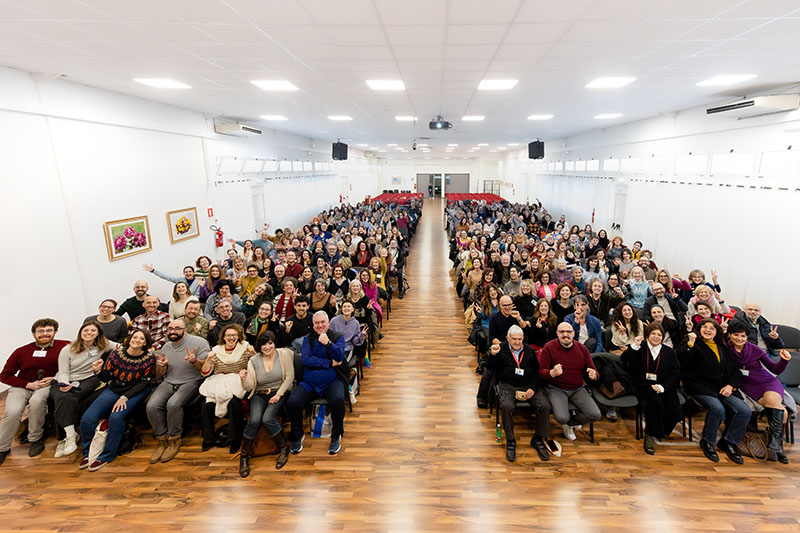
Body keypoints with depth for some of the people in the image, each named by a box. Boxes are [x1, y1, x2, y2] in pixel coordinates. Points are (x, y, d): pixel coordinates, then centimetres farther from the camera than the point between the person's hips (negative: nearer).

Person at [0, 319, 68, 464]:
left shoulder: (65, 347, -3)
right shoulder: (21, 352, 4)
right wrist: (29, 384, -8)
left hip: (47, 385, -2)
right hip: (22, 387, 2)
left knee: (37, 401, -34)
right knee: (12, 412, -25)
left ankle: (35, 439, -10)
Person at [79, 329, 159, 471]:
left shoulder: (149, 359, -11)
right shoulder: (116, 354, -5)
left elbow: (144, 383, -9)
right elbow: (106, 378, 1)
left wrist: (125, 397, -18)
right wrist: (98, 371, -21)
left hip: (135, 392, -3)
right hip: (114, 389, 4)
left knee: (116, 417, -28)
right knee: (87, 418, -14)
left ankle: (106, 456, -6)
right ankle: (87, 453, 13)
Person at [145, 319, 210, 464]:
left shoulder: (199, 342, -6)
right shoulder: (166, 346, 13)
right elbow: (161, 374, 19)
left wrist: (194, 361, -29)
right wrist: (162, 366, -5)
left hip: (190, 382, -5)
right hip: (168, 382, 6)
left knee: (173, 404, -31)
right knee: (152, 406, -20)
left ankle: (174, 440, -8)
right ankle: (162, 440, 0)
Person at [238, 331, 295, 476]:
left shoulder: (283, 354, -5)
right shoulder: (253, 360, 0)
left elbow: (289, 376, -5)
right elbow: (249, 386, -5)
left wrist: (278, 394, -12)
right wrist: (244, 379, -27)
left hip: (278, 393, -2)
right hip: (259, 395, 2)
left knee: (267, 419, -25)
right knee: (254, 421, -24)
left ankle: (284, 448, -1)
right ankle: (244, 456, 0)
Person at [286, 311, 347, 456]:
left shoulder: (337, 338, 6)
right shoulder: (308, 339, 9)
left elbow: (339, 357, -9)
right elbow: (305, 359, -6)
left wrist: (328, 343, -26)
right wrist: (330, 363, -9)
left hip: (331, 382, -2)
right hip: (309, 383, 2)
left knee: (338, 400, -31)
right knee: (292, 403, -22)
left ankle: (336, 436, -4)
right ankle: (297, 435, 8)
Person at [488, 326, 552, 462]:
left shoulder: (529, 351, 11)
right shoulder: (501, 349, 1)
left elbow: (537, 371, 11)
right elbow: (489, 369, -4)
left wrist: (533, 388, -5)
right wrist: (493, 355, -23)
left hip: (529, 386, 3)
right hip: (508, 386, -3)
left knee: (545, 406, -21)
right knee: (506, 406, -32)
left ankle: (538, 439, 1)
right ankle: (510, 441, -10)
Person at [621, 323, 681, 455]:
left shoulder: (669, 352, 11)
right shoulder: (640, 348, 5)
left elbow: (676, 372, 5)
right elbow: (623, 360, -8)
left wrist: (662, 387, -9)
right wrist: (634, 346, -18)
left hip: (665, 387, 3)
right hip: (644, 386, -2)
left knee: (675, 413, -20)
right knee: (655, 402, -32)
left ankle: (661, 431, 13)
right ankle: (650, 436, -14)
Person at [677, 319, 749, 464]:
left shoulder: (722, 348, 21)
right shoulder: (690, 343, 4)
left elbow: (734, 369, 21)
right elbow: (682, 362, -12)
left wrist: (730, 385, 4)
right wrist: (690, 344, -23)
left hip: (722, 389, 6)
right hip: (701, 388, -6)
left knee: (744, 411, -16)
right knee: (718, 409, -30)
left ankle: (728, 441, 7)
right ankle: (707, 442, -5)